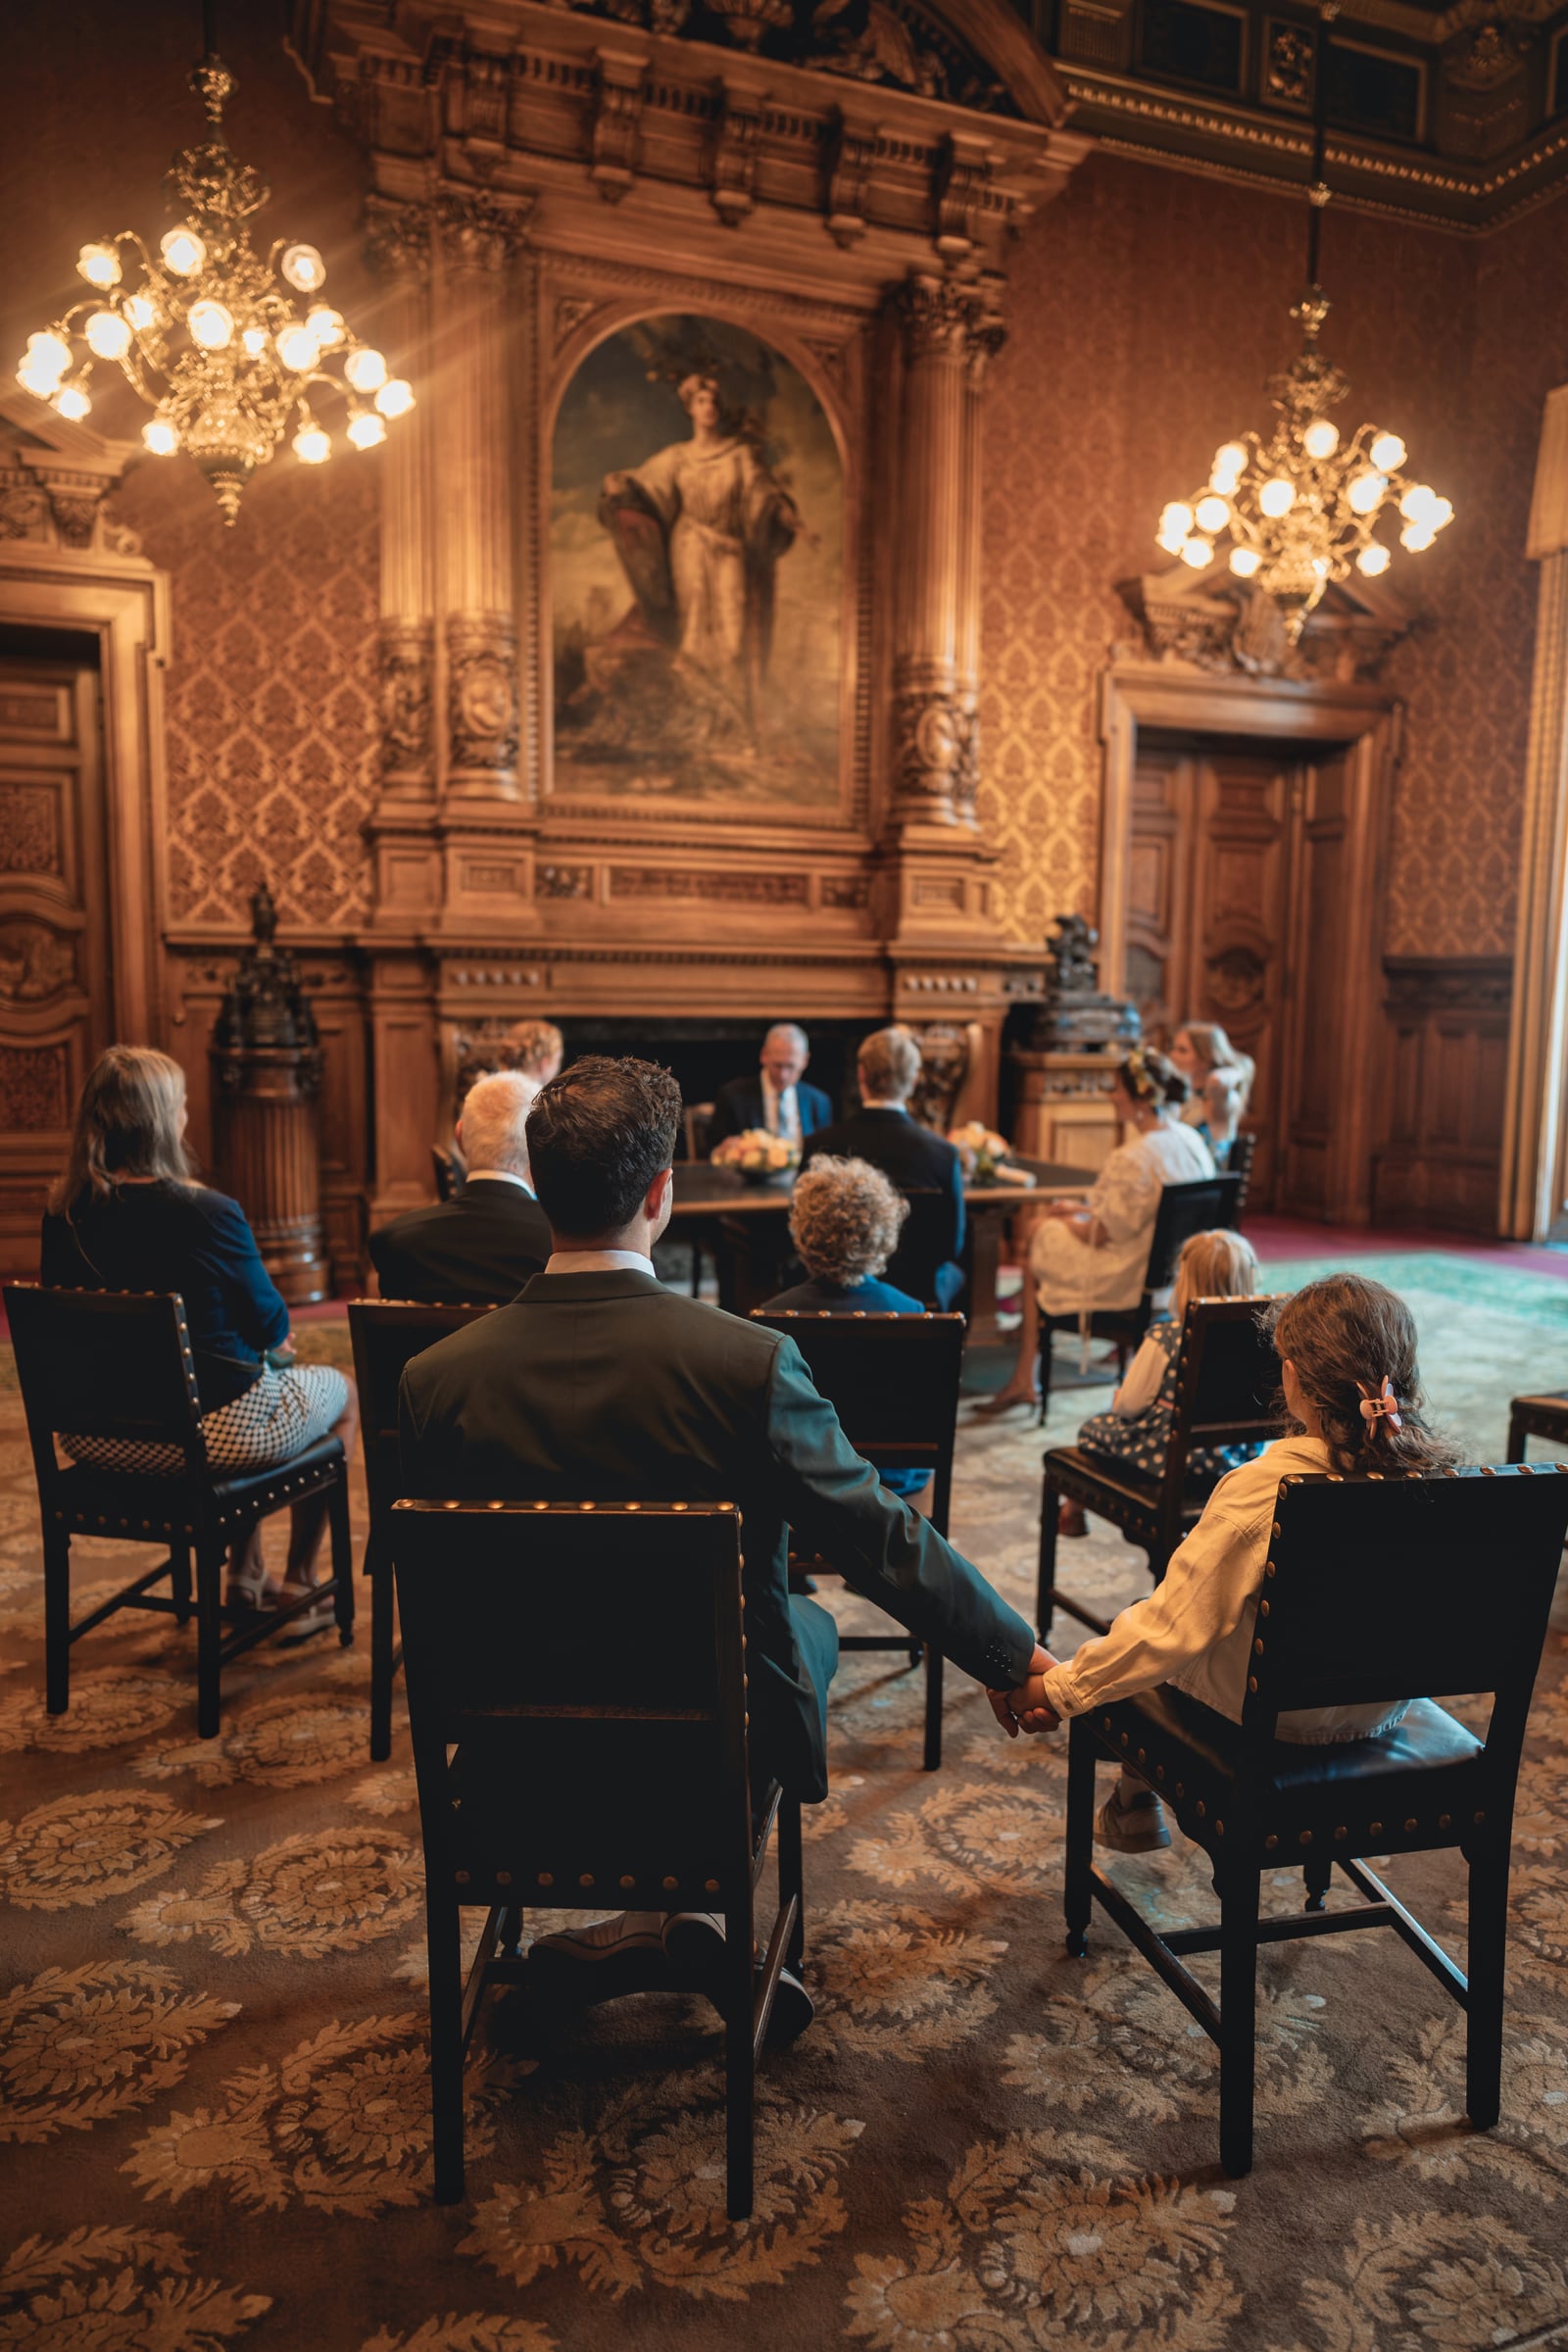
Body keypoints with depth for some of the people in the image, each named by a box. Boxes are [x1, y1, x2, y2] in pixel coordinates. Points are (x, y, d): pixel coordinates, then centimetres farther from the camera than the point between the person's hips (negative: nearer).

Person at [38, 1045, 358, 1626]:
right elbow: (272, 1325, -11)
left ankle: (246, 1581, 43)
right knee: (341, 1392, 23)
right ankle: (302, 1590, 30)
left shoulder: (64, 1214, -5)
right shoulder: (208, 1213, -23)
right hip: (206, 1434, -6)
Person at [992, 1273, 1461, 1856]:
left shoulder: (1262, 1490, -30)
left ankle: (1135, 1804, 35)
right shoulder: (1443, 1475, -15)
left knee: (1135, 1623, 19)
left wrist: (1057, 1688, -11)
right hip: (1387, 1706, 5)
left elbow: (1170, 1628, -24)